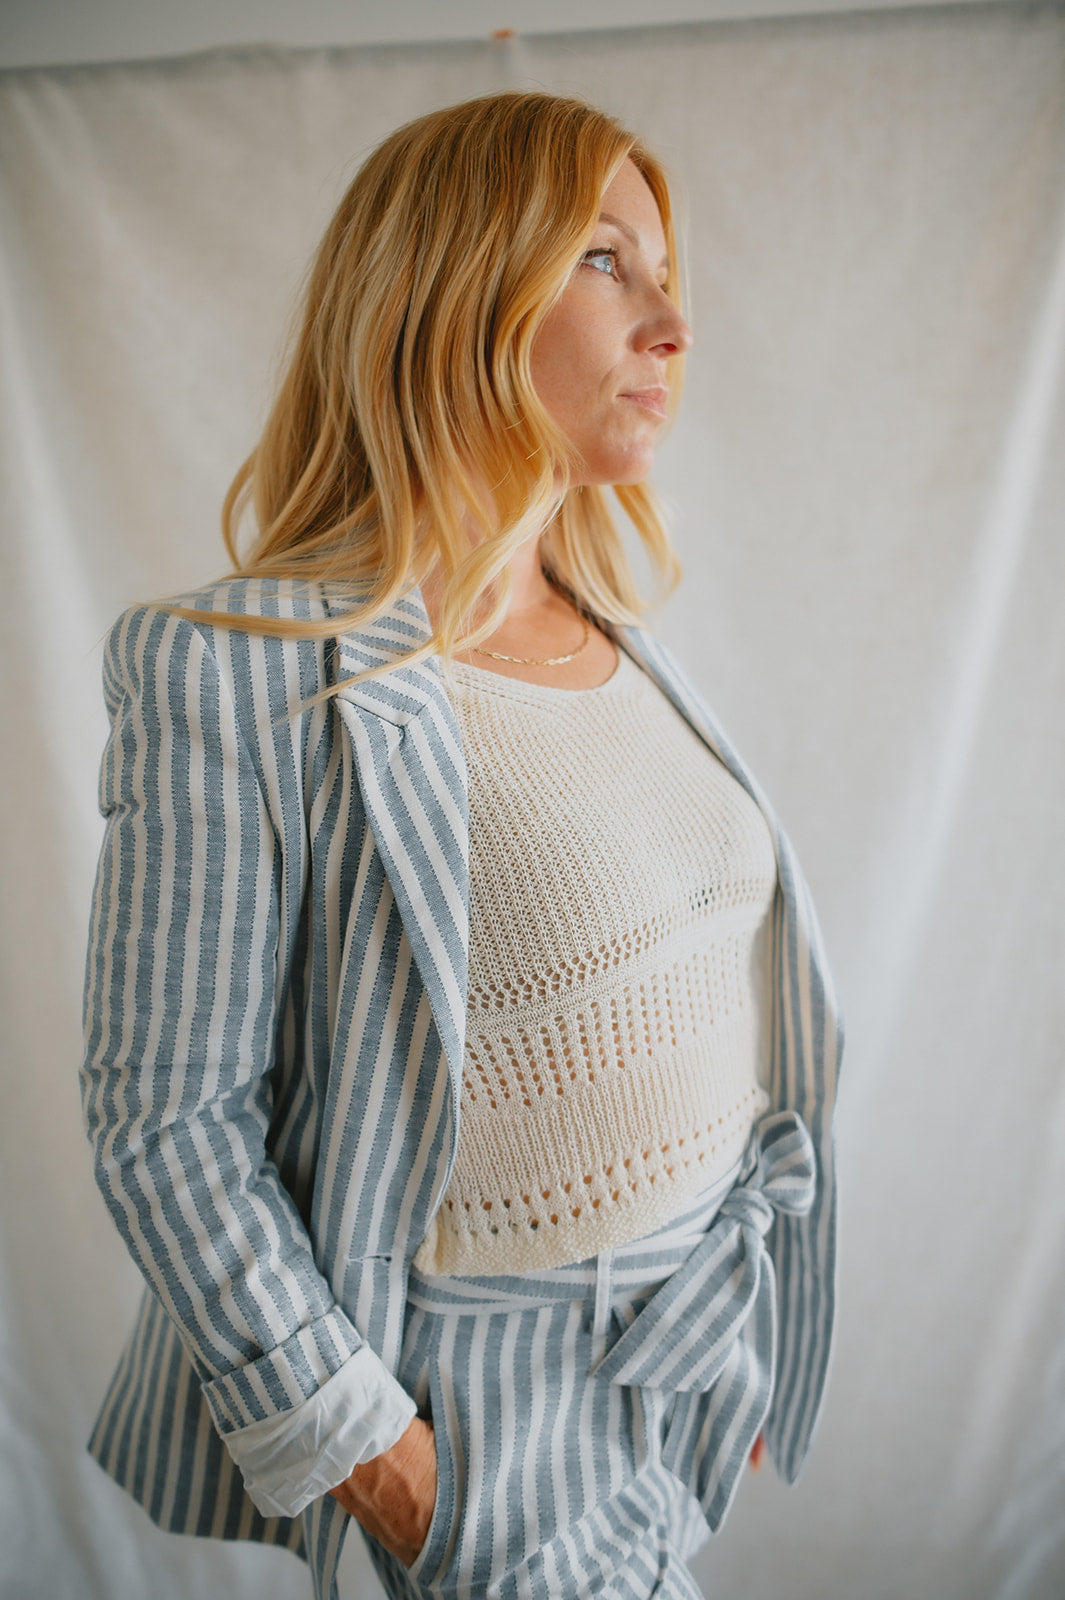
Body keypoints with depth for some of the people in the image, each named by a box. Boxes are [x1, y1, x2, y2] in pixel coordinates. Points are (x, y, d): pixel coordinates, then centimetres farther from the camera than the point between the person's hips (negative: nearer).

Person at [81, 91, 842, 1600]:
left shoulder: (627, 646, 1)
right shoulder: (239, 673, -22)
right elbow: (166, 1113, -18)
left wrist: (748, 1313, 15)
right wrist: (360, 1444, -14)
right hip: (497, 1383, -6)